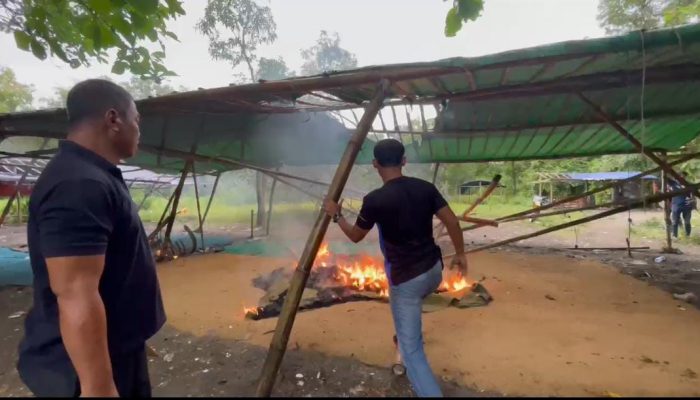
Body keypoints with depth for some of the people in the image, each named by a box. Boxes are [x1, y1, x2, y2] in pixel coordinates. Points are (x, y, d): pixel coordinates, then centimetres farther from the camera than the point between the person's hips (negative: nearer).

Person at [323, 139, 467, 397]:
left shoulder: (375, 200, -16)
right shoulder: (425, 188, -3)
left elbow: (355, 236, -1)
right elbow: (452, 222, -1)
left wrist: (336, 215, 16)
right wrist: (460, 253, 14)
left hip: (405, 279, -6)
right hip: (434, 270, 7)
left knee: (411, 348, 5)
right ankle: (407, 335, 57)